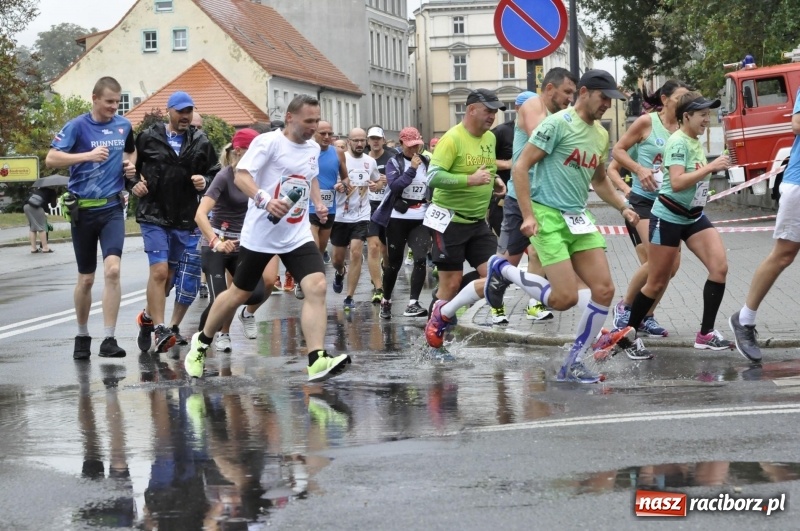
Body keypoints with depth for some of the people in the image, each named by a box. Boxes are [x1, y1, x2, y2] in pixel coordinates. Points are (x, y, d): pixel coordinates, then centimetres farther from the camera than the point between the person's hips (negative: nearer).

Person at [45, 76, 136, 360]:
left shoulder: (124, 126, 6)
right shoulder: (77, 126, -6)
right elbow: (51, 158, -15)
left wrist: (130, 165, 5)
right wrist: (88, 155, -23)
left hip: (112, 208, 2)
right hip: (83, 209, -2)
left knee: (112, 269, -17)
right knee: (86, 278, 9)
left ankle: (109, 339, -14)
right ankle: (82, 336, 28)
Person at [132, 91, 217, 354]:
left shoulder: (200, 142, 4)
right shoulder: (148, 138, -1)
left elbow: (213, 173, 12)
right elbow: (131, 167, 10)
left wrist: (205, 182, -9)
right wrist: (135, 185, -8)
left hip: (183, 218, 3)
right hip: (153, 215, -3)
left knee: (169, 274, 13)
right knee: (159, 270, -14)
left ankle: (148, 317, 36)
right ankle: (160, 330, -10)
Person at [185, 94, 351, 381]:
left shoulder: (313, 148, 9)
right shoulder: (268, 142, -13)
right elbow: (241, 175, -22)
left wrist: (318, 203, 12)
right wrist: (265, 200, -36)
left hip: (298, 236, 5)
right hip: (260, 235, -5)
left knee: (317, 287, -17)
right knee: (239, 293, 9)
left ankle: (317, 361, -23)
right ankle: (201, 343, 33)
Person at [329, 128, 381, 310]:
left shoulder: (371, 162, 3)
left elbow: (377, 182, 20)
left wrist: (375, 186, -4)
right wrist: (336, 186, -27)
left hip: (361, 216, 1)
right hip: (340, 216, -1)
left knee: (356, 253, -13)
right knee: (338, 257, 11)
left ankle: (349, 297, -5)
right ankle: (340, 273, 49)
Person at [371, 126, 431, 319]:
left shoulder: (427, 163, 7)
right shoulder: (394, 162, -1)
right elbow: (395, 185, -16)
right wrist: (411, 168, -17)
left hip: (421, 219, 2)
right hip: (398, 218, -2)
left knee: (421, 259, -15)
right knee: (394, 262, 6)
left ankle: (413, 303, -16)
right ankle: (386, 301, 26)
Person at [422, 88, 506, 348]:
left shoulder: (490, 138, 8)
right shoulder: (452, 138, -15)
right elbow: (433, 176, -23)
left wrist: (495, 181, 4)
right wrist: (470, 180, -30)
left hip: (478, 221, 7)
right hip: (450, 221, -7)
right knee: (451, 283, -1)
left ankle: (443, 313, 7)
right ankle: (436, 321, 21)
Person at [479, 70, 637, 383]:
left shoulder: (601, 135, 13)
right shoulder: (558, 123, -10)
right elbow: (521, 167, -12)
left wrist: (623, 208, 15)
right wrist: (528, 215, -17)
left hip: (579, 218, 8)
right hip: (548, 217, -8)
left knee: (604, 290, -4)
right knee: (565, 298, -14)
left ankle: (572, 365, 8)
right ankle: (502, 270, 10)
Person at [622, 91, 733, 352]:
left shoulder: (697, 143, 8)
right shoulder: (678, 142, -16)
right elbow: (677, 183, -29)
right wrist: (710, 167, -29)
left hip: (694, 217, 7)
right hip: (668, 218, -7)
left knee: (719, 266, -10)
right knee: (657, 283, 0)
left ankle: (706, 333, -4)